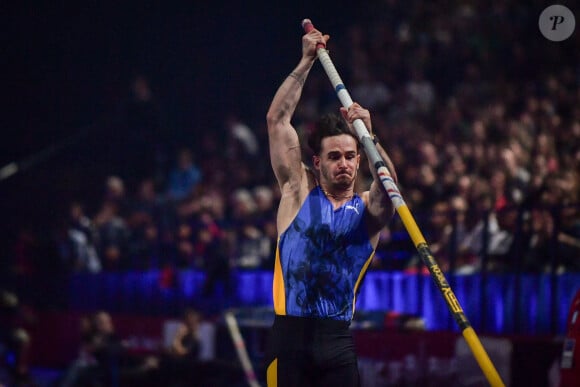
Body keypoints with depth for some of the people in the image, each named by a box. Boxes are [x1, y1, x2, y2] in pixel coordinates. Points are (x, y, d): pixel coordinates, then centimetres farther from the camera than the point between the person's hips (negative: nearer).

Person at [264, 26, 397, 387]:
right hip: (291, 334, -1)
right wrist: (306, 63, 1)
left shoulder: (368, 209, 7)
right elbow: (277, 119, 3)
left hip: (338, 341, 1)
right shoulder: (299, 190, 7)